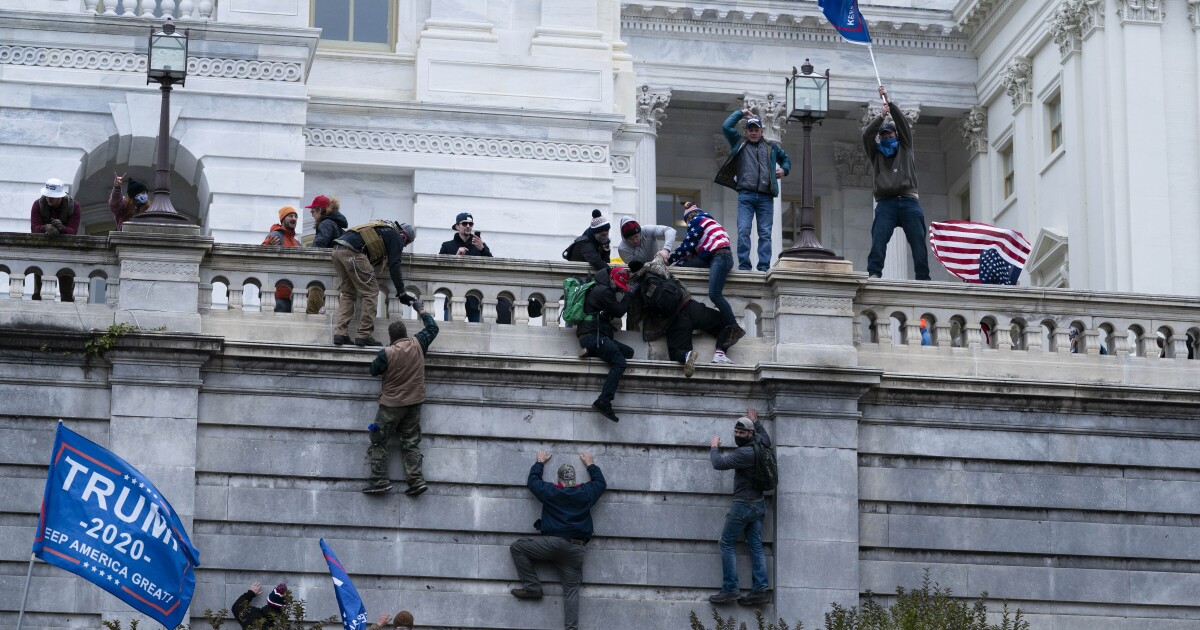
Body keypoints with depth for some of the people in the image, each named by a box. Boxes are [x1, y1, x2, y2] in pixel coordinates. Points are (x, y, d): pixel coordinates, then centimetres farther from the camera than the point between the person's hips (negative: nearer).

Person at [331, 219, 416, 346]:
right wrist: (401, 293, 3)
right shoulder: (397, 237, 8)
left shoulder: (383, 228, 33)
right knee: (371, 292, 1)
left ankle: (340, 333, 5)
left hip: (337, 250, 9)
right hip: (353, 251, -9)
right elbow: (394, 266, 1)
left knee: (348, 293, 16)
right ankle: (364, 335, -1)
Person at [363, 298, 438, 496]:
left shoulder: (386, 353, -15)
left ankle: (380, 480, -2)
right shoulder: (417, 344, -5)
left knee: (379, 441, 4)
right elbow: (432, 328, 12)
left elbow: (374, 370, 0)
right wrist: (421, 311, 23)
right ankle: (416, 480, -2)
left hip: (392, 404, -4)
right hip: (414, 402, 4)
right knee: (411, 442, 9)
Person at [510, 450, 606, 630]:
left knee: (517, 548, 12)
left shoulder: (550, 492, 4)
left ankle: (532, 587, 6)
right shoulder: (585, 493, 9)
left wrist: (540, 463, 37)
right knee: (571, 589, 3)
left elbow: (533, 480, 22)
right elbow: (601, 482, 29)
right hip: (576, 549, 3)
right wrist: (590, 464, 41)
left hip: (553, 542, -3)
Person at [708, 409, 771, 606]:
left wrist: (714, 447, -5)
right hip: (758, 505, 9)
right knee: (756, 546, 5)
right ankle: (759, 590, -1)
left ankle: (730, 589, -7)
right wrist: (755, 421, 42)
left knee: (727, 544, -3)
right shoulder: (760, 446, 7)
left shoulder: (744, 453, -20)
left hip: (743, 505, -9)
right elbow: (766, 438, 32)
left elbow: (719, 463, -23)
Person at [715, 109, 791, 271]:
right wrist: (741, 113, 15)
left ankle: (764, 267, -3)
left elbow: (786, 158, 35)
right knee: (743, 231, -12)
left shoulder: (772, 147, 21)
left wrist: (784, 169, 15)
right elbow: (726, 127, 7)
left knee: (765, 233, -2)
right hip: (745, 195, -1)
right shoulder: (740, 143, 16)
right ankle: (744, 266, -11)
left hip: (766, 197, 1)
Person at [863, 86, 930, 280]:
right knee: (879, 238, -17)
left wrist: (889, 102, 10)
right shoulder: (876, 154, 22)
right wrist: (881, 115, 4)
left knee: (918, 241, -7)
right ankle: (874, 273, -25)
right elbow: (866, 135, 8)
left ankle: (923, 277, -11)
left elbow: (903, 123, 13)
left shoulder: (905, 149, 21)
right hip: (886, 202, 0)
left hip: (909, 201, 0)